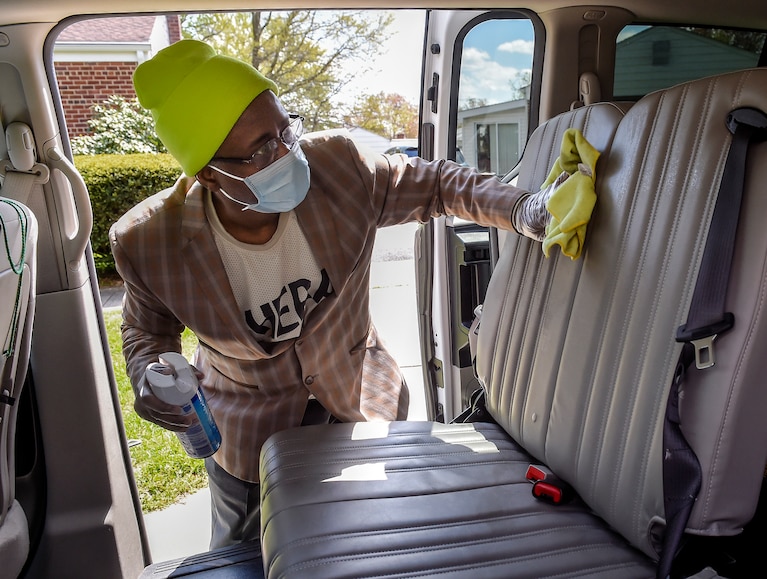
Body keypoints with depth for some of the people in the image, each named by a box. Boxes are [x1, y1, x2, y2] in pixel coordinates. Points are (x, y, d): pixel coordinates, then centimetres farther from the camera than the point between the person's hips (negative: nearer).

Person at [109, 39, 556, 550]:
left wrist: (523, 210, -27)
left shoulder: (340, 166, -26)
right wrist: (149, 377, -27)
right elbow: (148, 330, -4)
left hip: (359, 393, 2)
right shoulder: (150, 243, -25)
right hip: (248, 421, -1)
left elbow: (433, 184, -11)